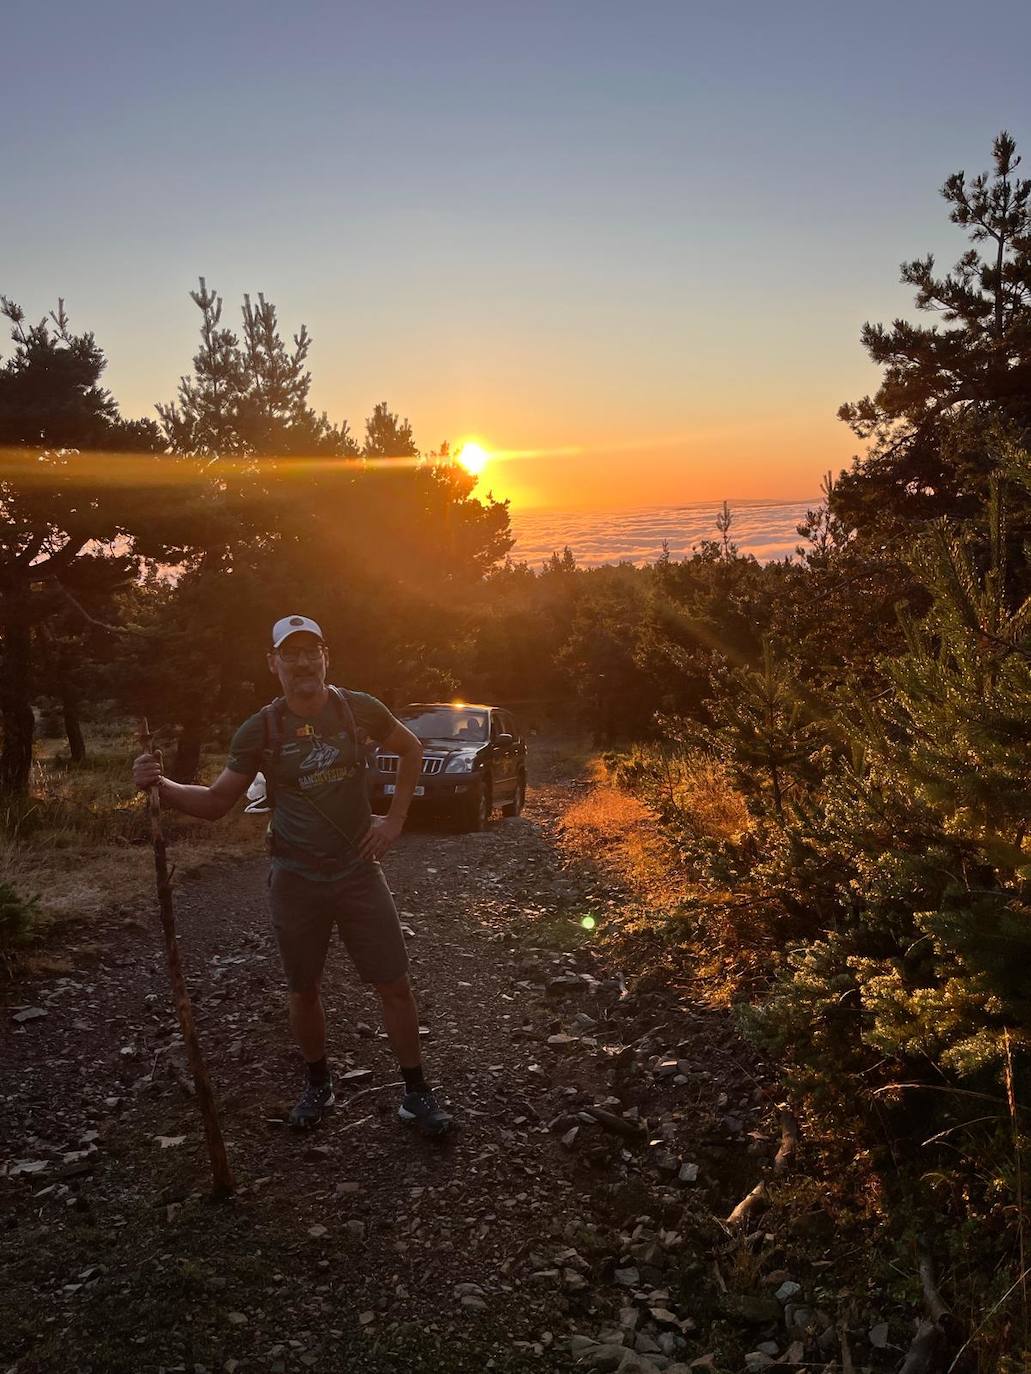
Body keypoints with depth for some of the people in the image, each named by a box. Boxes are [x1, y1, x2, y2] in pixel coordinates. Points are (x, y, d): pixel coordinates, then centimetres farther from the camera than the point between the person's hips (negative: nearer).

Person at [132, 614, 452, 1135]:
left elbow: (412, 749, 10)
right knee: (303, 990, 13)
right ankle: (318, 1084, 36)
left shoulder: (359, 709, -7)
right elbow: (216, 802, -1)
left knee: (395, 985, 2)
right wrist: (162, 786, -20)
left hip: (359, 872, 0)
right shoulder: (259, 730, -8)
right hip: (296, 882, 0)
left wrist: (395, 817, 2)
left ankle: (416, 1092, 19)